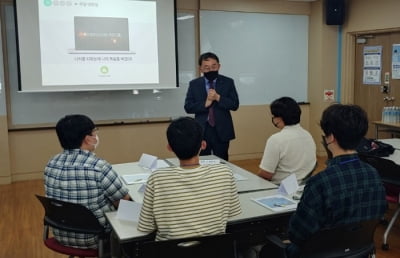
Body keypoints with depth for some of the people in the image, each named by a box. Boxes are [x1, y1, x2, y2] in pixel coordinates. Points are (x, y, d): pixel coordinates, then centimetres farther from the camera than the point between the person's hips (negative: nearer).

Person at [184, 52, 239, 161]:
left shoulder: (228, 82, 1)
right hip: (201, 130, 0)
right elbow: (188, 107, -3)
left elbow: (235, 105, -4)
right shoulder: (194, 84, 3)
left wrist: (218, 98, -18)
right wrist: (205, 103, -17)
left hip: (222, 130, 0)